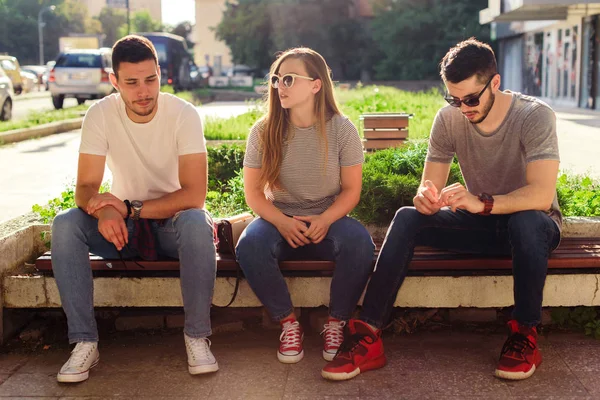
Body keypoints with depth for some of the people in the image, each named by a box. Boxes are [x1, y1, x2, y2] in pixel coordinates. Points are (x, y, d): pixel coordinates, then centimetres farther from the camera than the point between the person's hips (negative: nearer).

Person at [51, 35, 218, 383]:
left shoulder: (184, 114, -17)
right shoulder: (100, 115, -11)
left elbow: (195, 195, -23)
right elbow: (86, 187, -13)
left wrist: (130, 208, -29)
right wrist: (104, 211, -37)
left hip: (172, 221, -2)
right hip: (123, 224, 2)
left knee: (197, 223, -36)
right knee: (65, 225, -25)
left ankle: (197, 336, -20)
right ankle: (85, 341, -20)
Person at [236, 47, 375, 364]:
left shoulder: (341, 129, -5)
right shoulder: (263, 132, -3)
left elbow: (351, 190, -3)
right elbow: (253, 191, -2)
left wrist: (325, 220, -22)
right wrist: (282, 222, -21)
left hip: (329, 219, 0)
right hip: (280, 219, 1)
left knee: (359, 243, -33)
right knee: (249, 246, -32)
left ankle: (337, 323, -8)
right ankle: (288, 323, -9)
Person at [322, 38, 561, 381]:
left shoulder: (535, 116, -20)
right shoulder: (449, 119, -8)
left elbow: (542, 195, -32)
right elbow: (430, 187, -9)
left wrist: (482, 203, -49)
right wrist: (425, 198, -34)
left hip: (533, 224, -3)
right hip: (480, 224, 4)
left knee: (527, 222, -39)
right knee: (407, 218, -21)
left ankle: (525, 336, -21)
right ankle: (369, 337, -24)